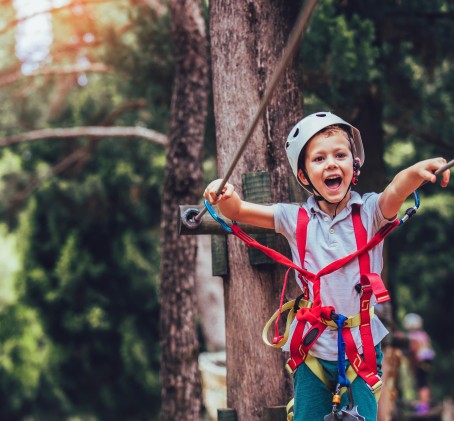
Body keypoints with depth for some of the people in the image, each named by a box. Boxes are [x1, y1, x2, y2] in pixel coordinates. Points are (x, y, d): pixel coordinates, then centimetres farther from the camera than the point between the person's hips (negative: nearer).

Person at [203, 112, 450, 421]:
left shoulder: (369, 212, -3)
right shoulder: (296, 219, 3)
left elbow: (395, 192, -24)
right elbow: (238, 211, 2)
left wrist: (416, 172, -47)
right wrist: (224, 195, -22)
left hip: (361, 348, -2)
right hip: (312, 349, 2)